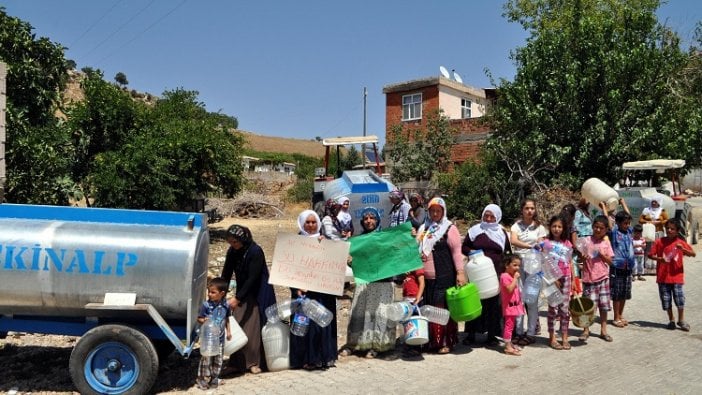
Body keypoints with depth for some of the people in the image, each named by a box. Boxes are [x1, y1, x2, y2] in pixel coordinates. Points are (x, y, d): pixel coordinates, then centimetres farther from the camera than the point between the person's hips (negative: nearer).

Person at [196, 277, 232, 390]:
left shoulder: (225, 306, -4)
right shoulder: (206, 305, -15)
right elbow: (199, 318, -6)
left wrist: (228, 331, 9)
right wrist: (203, 320, -27)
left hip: (220, 338, 4)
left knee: (218, 360, 13)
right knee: (206, 359, 3)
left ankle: (214, 378, 30)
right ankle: (202, 379, 20)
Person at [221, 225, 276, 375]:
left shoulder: (255, 251, -22)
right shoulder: (232, 252, -2)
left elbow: (252, 278, -24)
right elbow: (226, 275, 2)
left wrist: (237, 298, -27)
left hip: (258, 294, -6)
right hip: (243, 293, 6)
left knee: (254, 327, -5)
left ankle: (254, 362, 5)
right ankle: (239, 362, 11)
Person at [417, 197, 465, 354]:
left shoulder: (449, 228, 0)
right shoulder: (423, 228, 16)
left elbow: (456, 252, -5)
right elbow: (417, 249, 26)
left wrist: (460, 273, -12)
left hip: (444, 277, -5)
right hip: (426, 277, 5)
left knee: (443, 308, -5)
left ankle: (446, 342, 3)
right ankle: (432, 340, 18)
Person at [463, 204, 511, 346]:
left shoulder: (501, 232, 9)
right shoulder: (475, 230, 6)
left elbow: (508, 252, 14)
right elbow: (464, 247, 11)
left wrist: (505, 268, 1)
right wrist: (471, 252, -10)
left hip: (496, 273, 1)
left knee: (494, 303, 2)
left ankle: (492, 335, 13)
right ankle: (471, 333, 10)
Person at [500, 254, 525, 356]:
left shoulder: (513, 276, 15)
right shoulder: (505, 276, -16)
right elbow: (510, 289, -28)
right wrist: (515, 278, -23)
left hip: (515, 305, 10)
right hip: (509, 305, -10)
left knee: (511, 325, 15)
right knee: (509, 325, -7)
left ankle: (509, 344, 24)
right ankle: (508, 347, -4)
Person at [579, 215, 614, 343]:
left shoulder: (606, 243, 5)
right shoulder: (587, 241, 0)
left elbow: (610, 261, 4)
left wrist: (601, 254, -11)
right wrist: (582, 257, -19)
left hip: (602, 278, 2)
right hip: (589, 278, -2)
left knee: (603, 305, 7)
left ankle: (603, 330, 19)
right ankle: (586, 330, 10)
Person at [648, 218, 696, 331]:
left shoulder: (680, 242, 0)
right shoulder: (659, 242, -2)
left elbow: (693, 254, -4)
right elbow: (650, 255, -1)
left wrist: (683, 249, -22)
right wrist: (659, 259, -20)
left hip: (677, 276, 0)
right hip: (663, 276, 0)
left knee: (679, 299, 0)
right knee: (666, 299, 8)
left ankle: (681, 320, 17)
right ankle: (671, 320, 23)